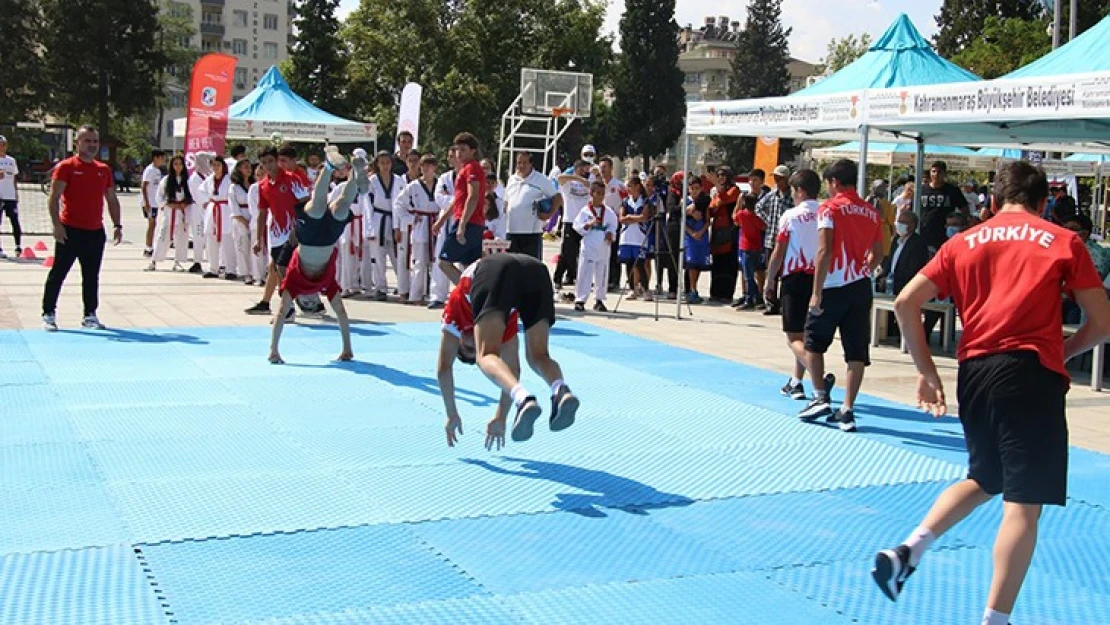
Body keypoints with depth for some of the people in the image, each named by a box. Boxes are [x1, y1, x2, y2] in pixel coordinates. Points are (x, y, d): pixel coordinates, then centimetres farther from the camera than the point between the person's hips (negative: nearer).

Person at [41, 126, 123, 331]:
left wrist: (117, 225, 8)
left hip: (96, 232, 5)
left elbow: (112, 200, 17)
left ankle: (90, 315, 17)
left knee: (92, 276, 9)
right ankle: (48, 314, 7)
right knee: (58, 273, 0)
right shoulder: (66, 167, -4)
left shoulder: (104, 170, 12)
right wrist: (57, 224, -18)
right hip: (70, 231, -5)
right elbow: (54, 198, -9)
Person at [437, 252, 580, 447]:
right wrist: (501, 418, 48)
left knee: (487, 357, -6)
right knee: (538, 356, 12)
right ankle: (562, 392, -22)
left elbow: (443, 367, 33)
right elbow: (512, 367, 44)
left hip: (495, 272, -4)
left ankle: (524, 400, -36)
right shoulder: (505, 319, 44)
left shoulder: (456, 309, 38)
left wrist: (452, 415, 37)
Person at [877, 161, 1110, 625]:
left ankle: (908, 551, 10)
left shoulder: (964, 242, 14)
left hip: (974, 372, 5)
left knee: (984, 480, 25)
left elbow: (905, 302, 7)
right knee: (1023, 503, -1)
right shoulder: (1063, 241, 6)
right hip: (1031, 373, -5)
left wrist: (926, 370, 13)